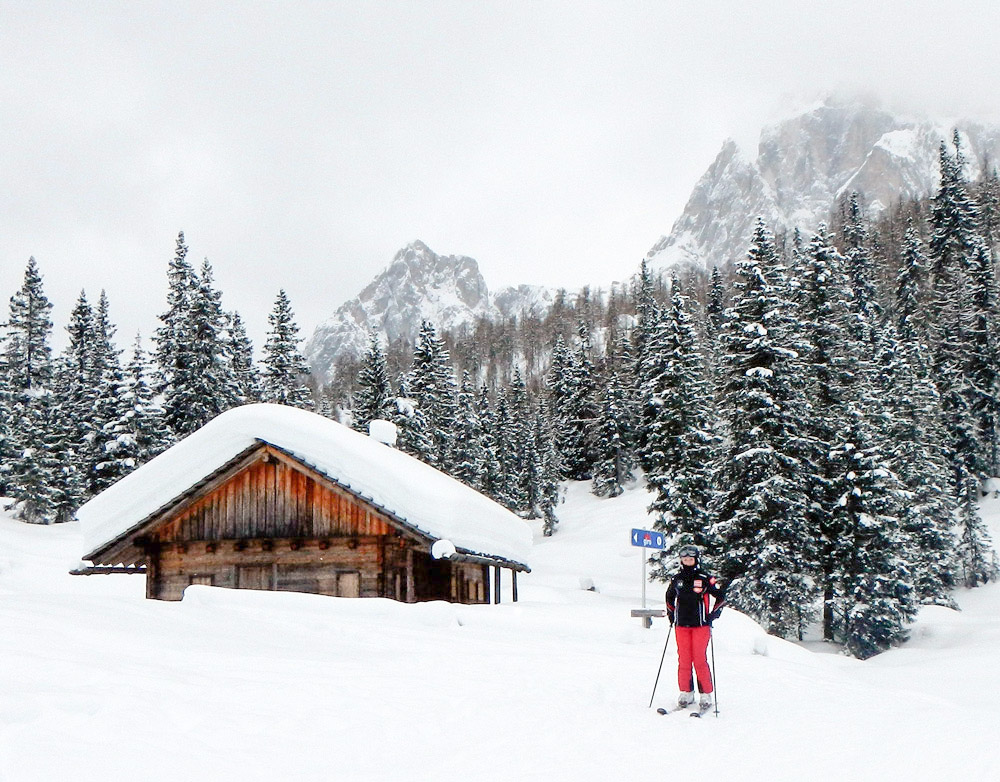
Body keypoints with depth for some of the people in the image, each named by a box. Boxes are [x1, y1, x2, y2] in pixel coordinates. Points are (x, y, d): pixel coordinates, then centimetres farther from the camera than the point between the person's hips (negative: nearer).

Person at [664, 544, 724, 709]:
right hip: (681, 625, 4)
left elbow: (721, 596, 3)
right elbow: (669, 597, 27)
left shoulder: (705, 579, -3)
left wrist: (713, 614, -2)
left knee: (700, 660, -7)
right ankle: (686, 693, 11)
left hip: (701, 625, -4)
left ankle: (706, 694, 0)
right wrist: (671, 614, 17)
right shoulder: (677, 580, 10)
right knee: (684, 660, 3)